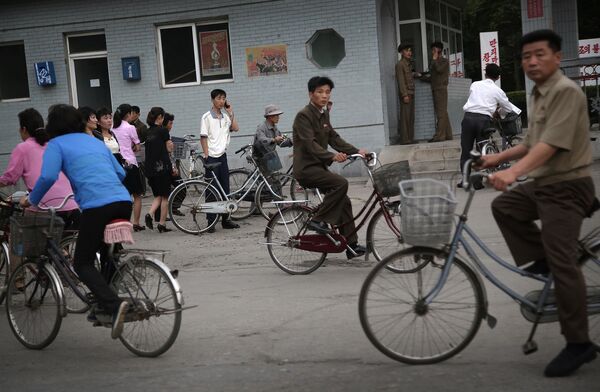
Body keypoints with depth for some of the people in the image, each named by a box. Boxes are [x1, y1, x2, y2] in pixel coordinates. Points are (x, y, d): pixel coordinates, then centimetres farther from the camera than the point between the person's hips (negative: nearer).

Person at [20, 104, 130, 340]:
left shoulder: (56, 144, 10)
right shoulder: (94, 141, 28)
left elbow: (48, 177, -6)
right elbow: (120, 173, 25)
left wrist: (31, 200, 8)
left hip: (96, 206, -6)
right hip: (123, 201, 6)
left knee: (83, 263, 3)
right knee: (109, 256, 22)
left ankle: (114, 305, -16)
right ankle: (105, 305, 22)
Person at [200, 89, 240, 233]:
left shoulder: (225, 116, 12)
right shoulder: (207, 117, -5)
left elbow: (235, 128, 0)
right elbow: (203, 138, -8)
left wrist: (230, 112, 0)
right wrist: (206, 155, -14)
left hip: (222, 155, 6)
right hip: (211, 157, -6)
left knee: (225, 188, 8)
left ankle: (225, 219, 16)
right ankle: (211, 222, 2)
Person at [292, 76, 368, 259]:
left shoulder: (324, 114, 14)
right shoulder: (304, 115, -14)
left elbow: (334, 138, 12)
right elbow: (310, 144, -24)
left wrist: (356, 151, -1)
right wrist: (332, 156, -36)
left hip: (319, 166, 9)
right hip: (306, 168, -9)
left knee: (344, 202, 6)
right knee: (341, 183, -27)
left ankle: (351, 245, 12)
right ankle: (318, 220, -16)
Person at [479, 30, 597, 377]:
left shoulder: (566, 91, -16)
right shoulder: (539, 94, 14)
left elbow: (552, 144, -27)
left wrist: (513, 172, -36)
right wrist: (499, 157, 14)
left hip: (566, 186, -10)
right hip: (543, 183, 10)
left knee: (563, 263, -10)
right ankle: (542, 258, 18)